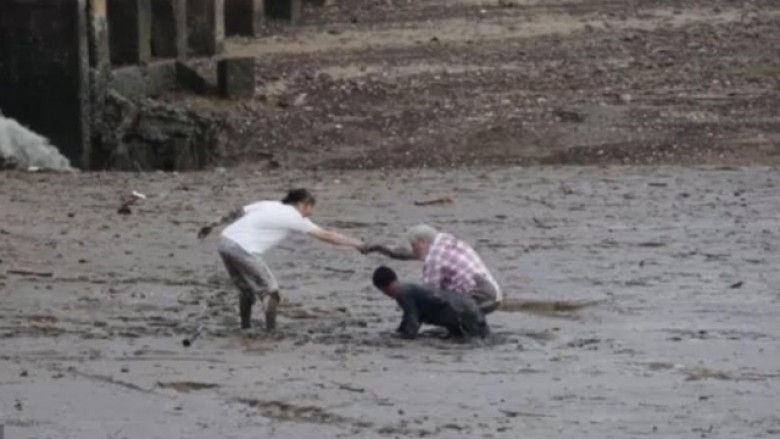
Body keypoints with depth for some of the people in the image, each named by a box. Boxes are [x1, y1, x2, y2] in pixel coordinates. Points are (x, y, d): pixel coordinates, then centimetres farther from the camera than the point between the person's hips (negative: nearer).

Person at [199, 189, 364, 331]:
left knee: (247, 288, 24)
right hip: (242, 249, -8)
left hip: (225, 241, 8)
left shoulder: (269, 205, 21)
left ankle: (245, 328, 28)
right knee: (270, 291, 4)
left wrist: (212, 226, 25)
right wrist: (357, 244, 11)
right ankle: (271, 330, 0)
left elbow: (237, 213, 18)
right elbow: (326, 236, 5)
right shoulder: (294, 217, 3)